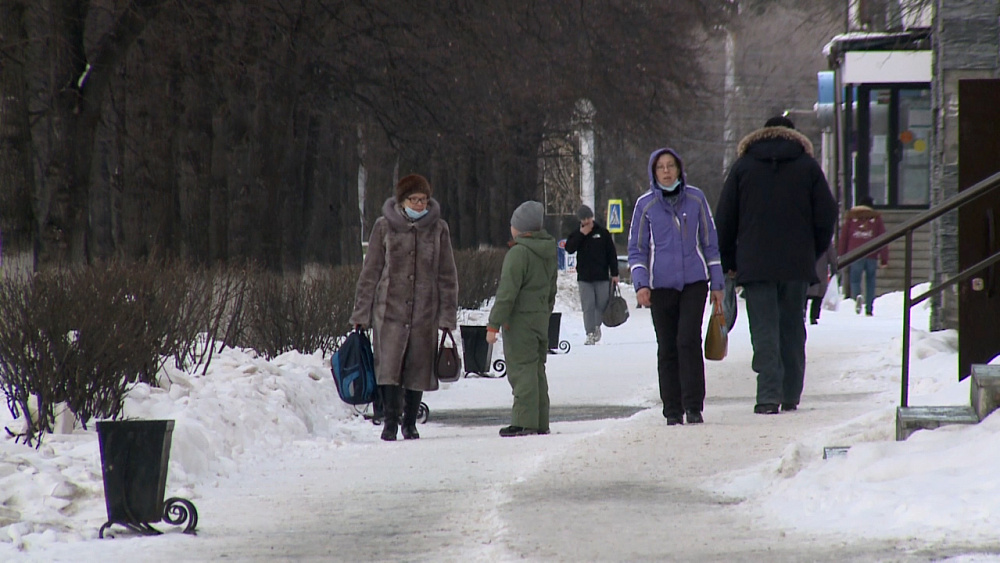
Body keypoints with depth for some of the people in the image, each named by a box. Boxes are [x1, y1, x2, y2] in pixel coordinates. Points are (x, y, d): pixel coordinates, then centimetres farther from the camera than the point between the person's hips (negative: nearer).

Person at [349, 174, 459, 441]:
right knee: (389, 365, -13)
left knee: (418, 368, 5)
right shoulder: (385, 226, 1)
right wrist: (361, 312, 2)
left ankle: (410, 422, 19)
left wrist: (447, 316, 3)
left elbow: (447, 276, 8)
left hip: (425, 312, 2)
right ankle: (390, 420, -7)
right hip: (389, 309, -2)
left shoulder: (438, 229, 5)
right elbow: (370, 271, 5)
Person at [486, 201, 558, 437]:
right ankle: (540, 422, 15)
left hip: (520, 319, -8)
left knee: (521, 369, -7)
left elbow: (507, 292, -18)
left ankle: (524, 421, -11)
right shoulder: (550, 252, 11)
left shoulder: (518, 253, -16)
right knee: (537, 369, 13)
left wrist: (494, 324, -16)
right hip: (542, 318, 8)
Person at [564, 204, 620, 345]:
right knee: (588, 306, -4)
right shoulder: (576, 235, 7)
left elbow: (612, 254, 4)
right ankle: (590, 333, -2)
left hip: (601, 276, 0)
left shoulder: (603, 233, 3)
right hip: (584, 277, 0)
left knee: (602, 304, 5)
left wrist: (614, 273, 0)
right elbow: (569, 249, -9)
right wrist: (581, 234, -13)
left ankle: (597, 326, 28)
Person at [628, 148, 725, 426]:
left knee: (689, 341, -12)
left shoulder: (696, 199, 5)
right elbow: (636, 249, 6)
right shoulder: (645, 205, 3)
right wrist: (641, 284, -7)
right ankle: (672, 410, 8)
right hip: (661, 286, 1)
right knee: (667, 348, 2)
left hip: (694, 282, -1)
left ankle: (693, 406, -8)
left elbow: (710, 241, 11)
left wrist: (717, 284, 9)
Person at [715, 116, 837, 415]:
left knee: (764, 331, -3)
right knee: (792, 329, 11)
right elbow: (827, 216, 4)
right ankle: (791, 396, 14)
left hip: (755, 266, -1)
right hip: (797, 266, 1)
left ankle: (769, 395, -15)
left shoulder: (743, 166, 5)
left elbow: (724, 219, 4)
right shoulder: (808, 166, 6)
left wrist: (729, 262, 12)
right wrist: (813, 253, 18)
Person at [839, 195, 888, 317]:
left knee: (855, 279, 5)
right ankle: (869, 309, 5)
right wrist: (884, 259, 4)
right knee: (870, 282, 10)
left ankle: (857, 296, -27)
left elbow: (843, 237, 8)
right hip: (872, 256, 0)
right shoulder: (876, 218, 9)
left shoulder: (851, 217, 10)